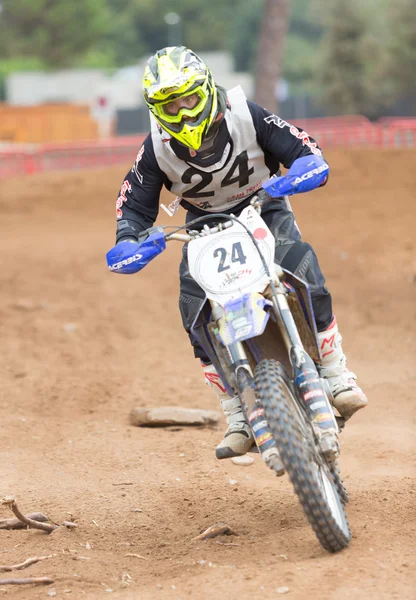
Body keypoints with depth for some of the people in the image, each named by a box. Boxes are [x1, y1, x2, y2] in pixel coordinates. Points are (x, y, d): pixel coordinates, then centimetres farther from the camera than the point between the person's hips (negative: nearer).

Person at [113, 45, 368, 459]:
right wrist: (128, 240, -26)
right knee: (197, 319, -15)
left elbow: (303, 148, -14)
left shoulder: (245, 116, -20)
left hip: (264, 211, -2)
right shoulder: (157, 148, -15)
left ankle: (336, 376, -9)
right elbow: (135, 201, -6)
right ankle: (238, 419, -8)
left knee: (308, 287, -26)